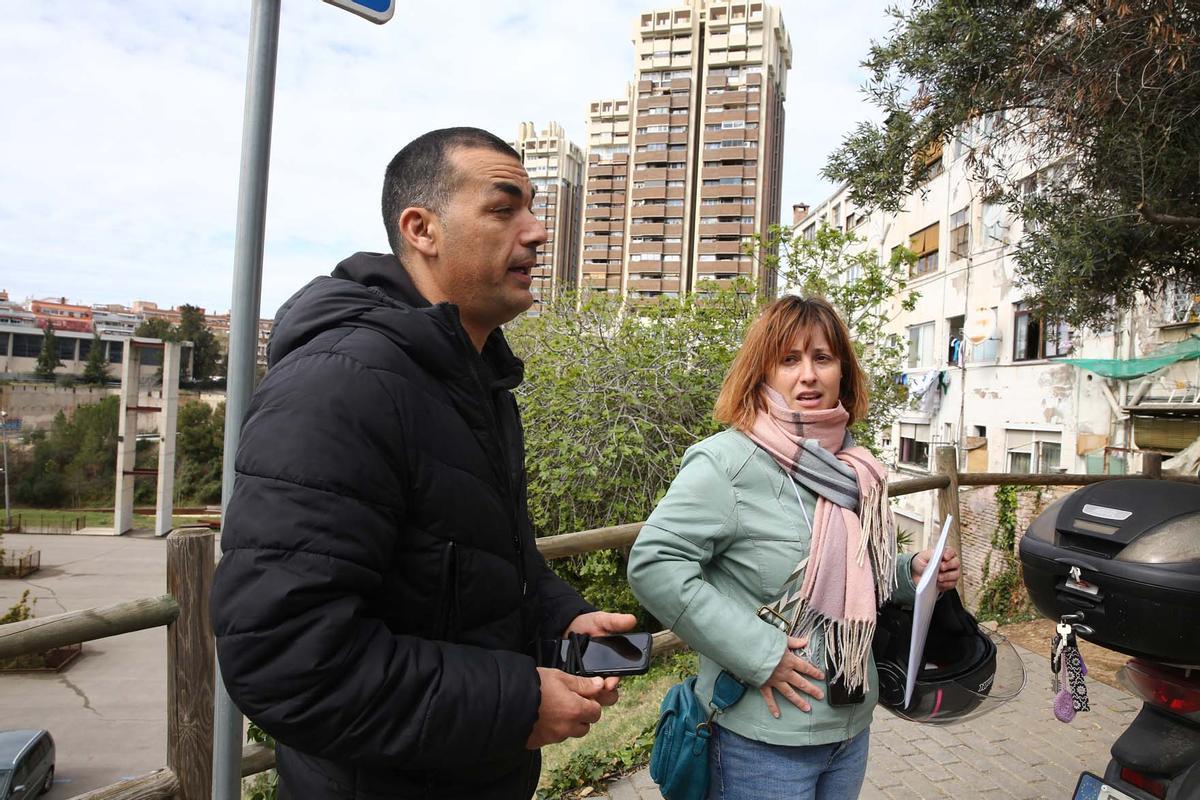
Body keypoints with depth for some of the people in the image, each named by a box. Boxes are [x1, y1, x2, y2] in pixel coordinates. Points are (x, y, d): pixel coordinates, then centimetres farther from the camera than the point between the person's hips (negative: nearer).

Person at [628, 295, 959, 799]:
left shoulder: (852, 466, 5)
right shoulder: (727, 461, -20)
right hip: (763, 739, -7)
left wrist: (913, 572, 0)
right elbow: (652, 564, -27)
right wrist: (757, 652, -25)